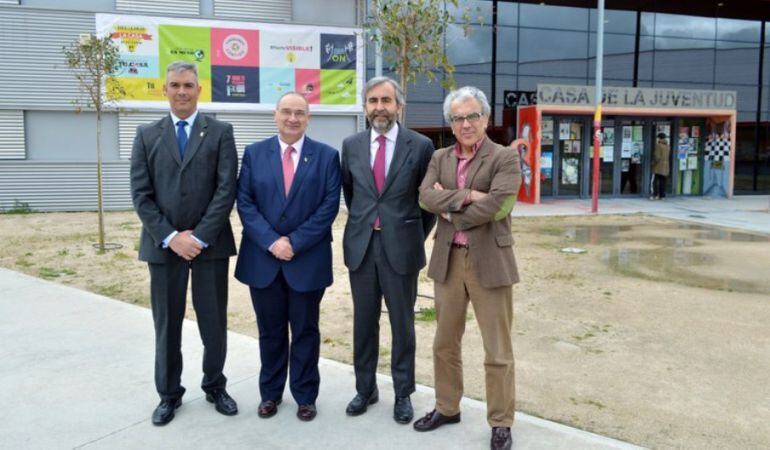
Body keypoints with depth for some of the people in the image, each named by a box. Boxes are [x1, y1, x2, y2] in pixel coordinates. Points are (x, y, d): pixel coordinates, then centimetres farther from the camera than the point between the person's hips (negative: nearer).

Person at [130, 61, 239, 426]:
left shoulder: (220, 132, 3)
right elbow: (140, 194, 1)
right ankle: (169, 394, 25)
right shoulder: (147, 135, 8)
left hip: (210, 243, -1)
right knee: (166, 324, 10)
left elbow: (227, 189, -6)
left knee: (214, 322, 8)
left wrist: (199, 236, -13)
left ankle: (215, 387, 27)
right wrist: (170, 237, -10)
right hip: (163, 244, 1)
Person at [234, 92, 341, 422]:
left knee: (305, 331, 9)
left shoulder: (326, 156, 1)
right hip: (263, 258, 2)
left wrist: (295, 242, -13)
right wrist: (271, 242, -13)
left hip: (308, 259, -1)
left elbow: (329, 205, -6)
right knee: (270, 331, 13)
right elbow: (245, 203, -1)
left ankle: (305, 396, 24)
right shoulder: (254, 153, 5)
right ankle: (270, 393, 28)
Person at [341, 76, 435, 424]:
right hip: (361, 246, 3)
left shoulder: (420, 146, -5)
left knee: (402, 324, 8)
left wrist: (417, 236, 7)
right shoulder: (351, 145, 4)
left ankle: (403, 394, 23)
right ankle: (365, 388, 28)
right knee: (364, 322, 12)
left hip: (401, 247, -3)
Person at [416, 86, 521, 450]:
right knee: (445, 343, 16)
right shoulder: (440, 158, 9)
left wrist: (450, 212, -8)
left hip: (489, 262, -5)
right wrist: (467, 196, -18)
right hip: (447, 260, 5)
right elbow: (425, 196, -7)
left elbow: (496, 205, -19)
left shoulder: (505, 157, -6)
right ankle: (447, 408, 34)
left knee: (497, 352, 4)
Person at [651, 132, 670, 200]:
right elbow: (669, 157, 14)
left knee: (655, 181, -4)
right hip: (665, 167, 6)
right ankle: (661, 195, 8)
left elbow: (657, 156, -15)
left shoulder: (658, 145, -11)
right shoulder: (668, 146, 11)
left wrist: (654, 163, -4)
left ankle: (655, 195, -10)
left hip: (658, 167, -6)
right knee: (662, 181, 8)